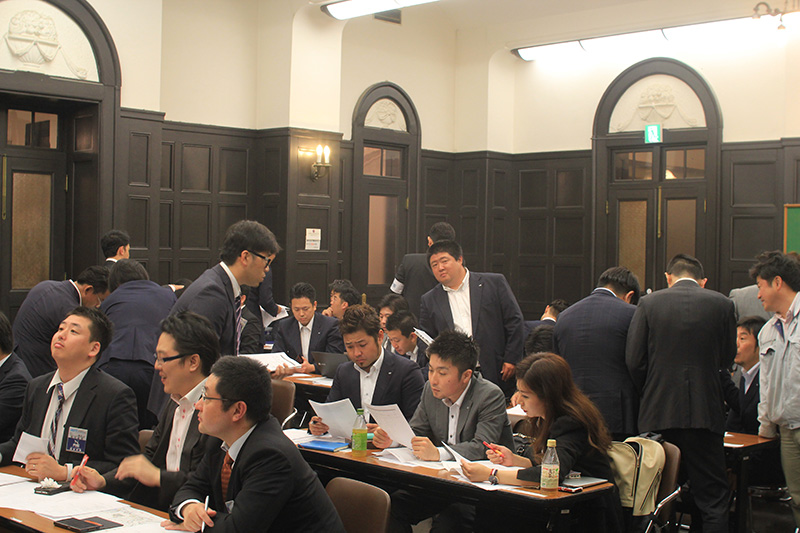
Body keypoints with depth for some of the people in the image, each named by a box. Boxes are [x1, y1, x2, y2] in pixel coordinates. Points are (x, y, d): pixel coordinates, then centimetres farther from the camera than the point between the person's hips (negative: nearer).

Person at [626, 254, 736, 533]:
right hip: (705, 413, 0)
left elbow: (633, 361, -5)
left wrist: (648, 395, 10)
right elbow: (727, 357, 8)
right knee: (713, 497, 6)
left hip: (659, 413, 1)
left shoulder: (648, 304, -2)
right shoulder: (721, 304, -1)